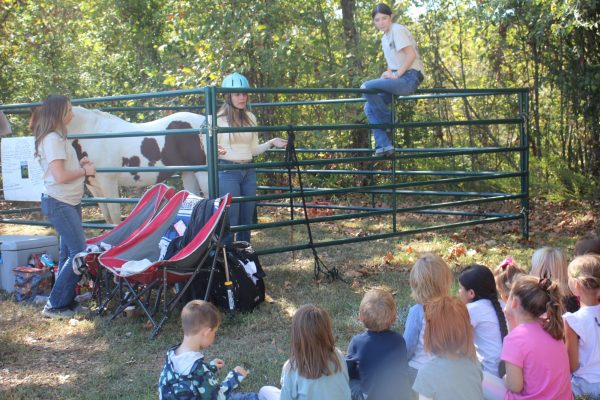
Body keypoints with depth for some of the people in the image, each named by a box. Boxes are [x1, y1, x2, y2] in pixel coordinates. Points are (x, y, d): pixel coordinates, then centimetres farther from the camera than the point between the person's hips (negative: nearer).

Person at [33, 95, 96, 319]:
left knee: (69, 253, 12)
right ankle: (54, 306, -4)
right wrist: (84, 170, -10)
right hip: (60, 204, -10)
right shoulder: (52, 139, -16)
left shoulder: (57, 137, 15)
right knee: (80, 253, -10)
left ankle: (66, 302, 18)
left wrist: (79, 164, 5)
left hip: (69, 203, 10)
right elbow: (60, 176, -23)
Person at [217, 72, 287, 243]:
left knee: (247, 220, 10)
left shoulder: (251, 118, 10)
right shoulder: (219, 119, -6)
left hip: (249, 172, 6)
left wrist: (271, 143, 3)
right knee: (230, 221, -5)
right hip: (228, 172, -5)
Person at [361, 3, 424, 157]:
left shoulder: (397, 30, -8)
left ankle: (391, 121, -7)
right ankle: (384, 146, -4)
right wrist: (388, 74, 3)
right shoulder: (385, 39, 20)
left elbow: (411, 55, -17)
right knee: (369, 108, 1)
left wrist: (396, 75, -17)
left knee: (367, 87, -22)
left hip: (409, 78, -10)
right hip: (398, 80, 10)